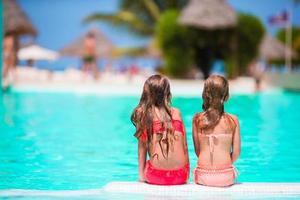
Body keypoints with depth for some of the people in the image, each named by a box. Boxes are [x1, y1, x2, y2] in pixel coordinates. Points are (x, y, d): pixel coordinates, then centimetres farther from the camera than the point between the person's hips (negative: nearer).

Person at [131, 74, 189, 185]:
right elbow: (184, 146, 8)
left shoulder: (142, 114, 4)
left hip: (156, 176, -1)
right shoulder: (176, 113, 7)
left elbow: (142, 146, 6)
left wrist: (141, 175, 13)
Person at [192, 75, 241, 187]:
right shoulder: (233, 120, -4)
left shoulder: (197, 119, -2)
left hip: (203, 177, 1)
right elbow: (236, 153, 0)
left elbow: (197, 150, 3)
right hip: (225, 177, -1)